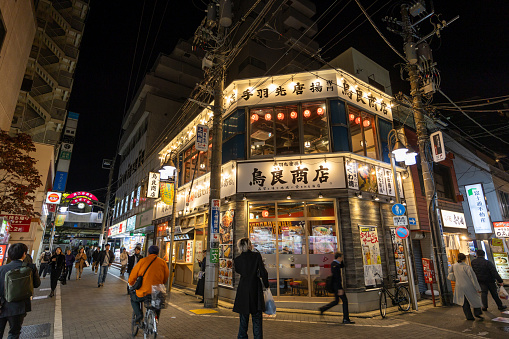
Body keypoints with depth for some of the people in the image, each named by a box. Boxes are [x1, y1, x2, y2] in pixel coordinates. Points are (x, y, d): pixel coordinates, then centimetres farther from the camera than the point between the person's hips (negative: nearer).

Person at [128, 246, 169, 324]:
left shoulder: (143, 261, -1)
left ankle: (138, 314, 9)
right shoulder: (163, 262, 4)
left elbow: (133, 275, 5)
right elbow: (166, 277, 10)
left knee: (133, 299, 29)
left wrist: (131, 284, 26)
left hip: (144, 292, -2)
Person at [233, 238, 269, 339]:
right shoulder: (257, 255, -7)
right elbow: (263, 272, -6)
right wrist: (266, 285, 4)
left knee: (243, 319, 13)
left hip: (243, 290, 1)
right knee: (257, 318, 11)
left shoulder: (237, 259, -3)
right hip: (256, 289, -1)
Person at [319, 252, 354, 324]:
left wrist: (341, 261, 8)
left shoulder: (333, 263, 9)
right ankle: (346, 319, 6)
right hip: (337, 285, -10)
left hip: (335, 286, 10)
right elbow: (337, 278, -24)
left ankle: (323, 309, 14)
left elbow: (343, 266, 23)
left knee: (336, 301, 17)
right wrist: (340, 289, -24)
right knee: (345, 301, 0)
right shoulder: (335, 265, -20)